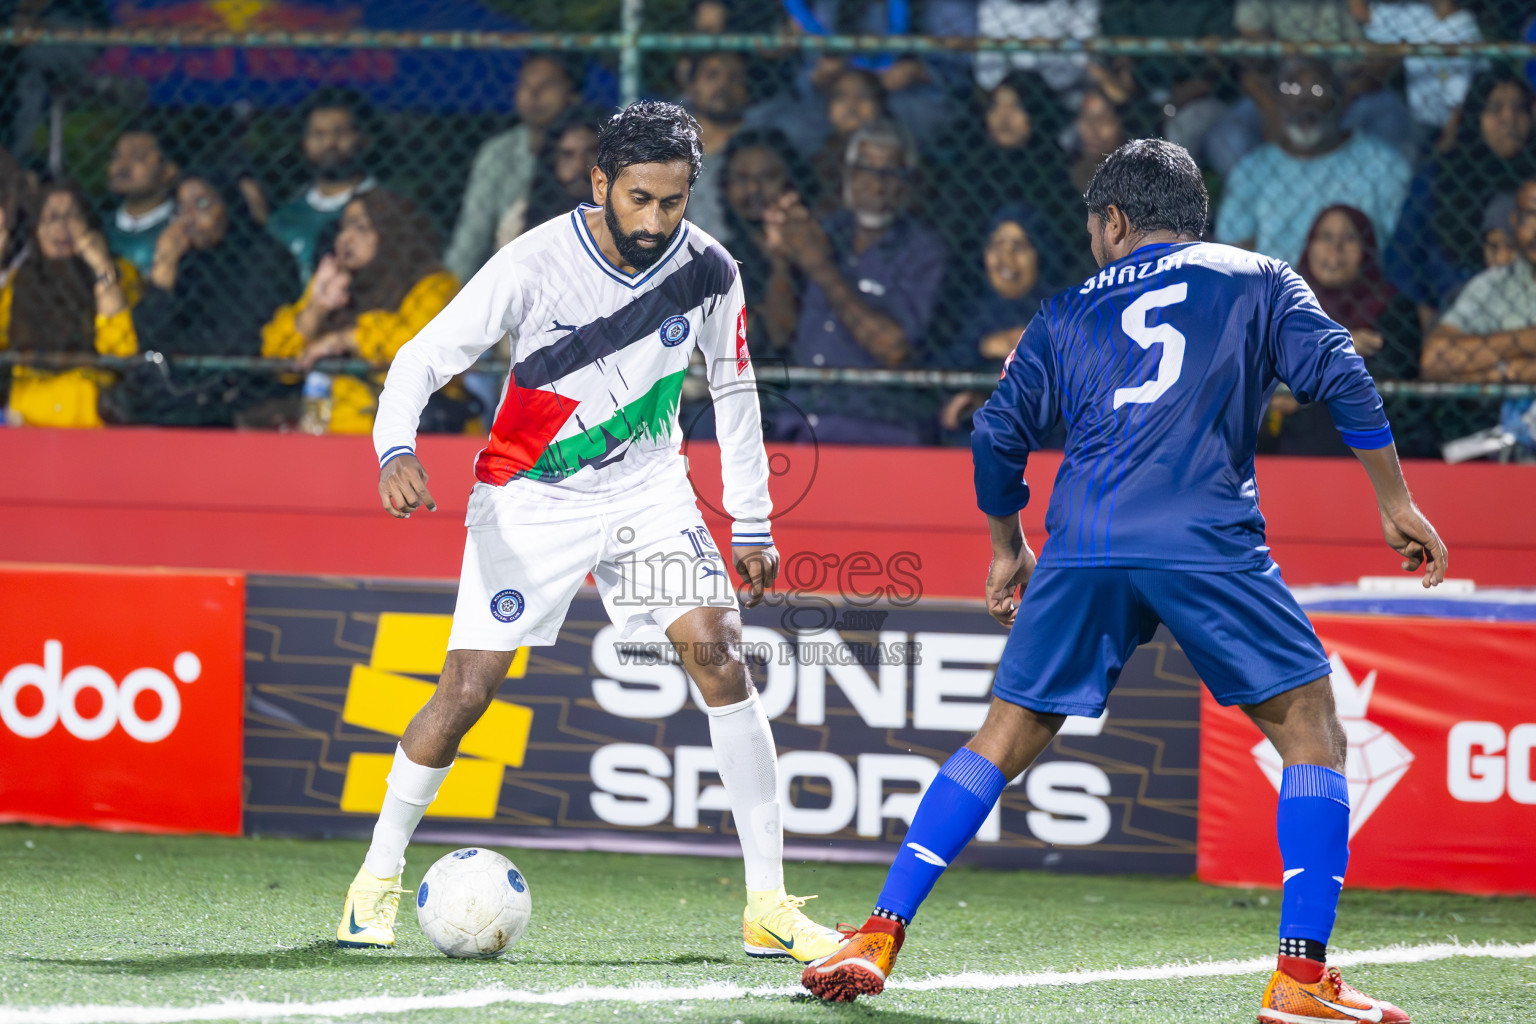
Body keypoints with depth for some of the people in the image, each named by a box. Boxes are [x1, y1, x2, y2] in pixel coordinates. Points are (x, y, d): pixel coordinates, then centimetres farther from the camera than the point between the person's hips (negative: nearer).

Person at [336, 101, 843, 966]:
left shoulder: (708, 270, -9)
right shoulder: (535, 264, -20)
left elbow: (734, 391, 7)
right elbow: (424, 358, -17)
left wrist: (753, 528, 9)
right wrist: (397, 450, -36)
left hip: (647, 485, 2)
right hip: (529, 495, -2)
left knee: (716, 648, -17)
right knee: (469, 690, -9)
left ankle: (769, 907, -14)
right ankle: (379, 877, 15)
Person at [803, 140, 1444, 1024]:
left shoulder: (1071, 311, 23)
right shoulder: (1257, 281, 17)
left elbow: (998, 435, 22)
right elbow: (1341, 376, 5)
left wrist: (1009, 548, 36)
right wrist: (1396, 501, 10)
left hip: (1083, 548, 3)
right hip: (1209, 543, -3)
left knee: (1005, 741, 14)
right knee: (1312, 735, 5)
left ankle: (879, 936, 7)